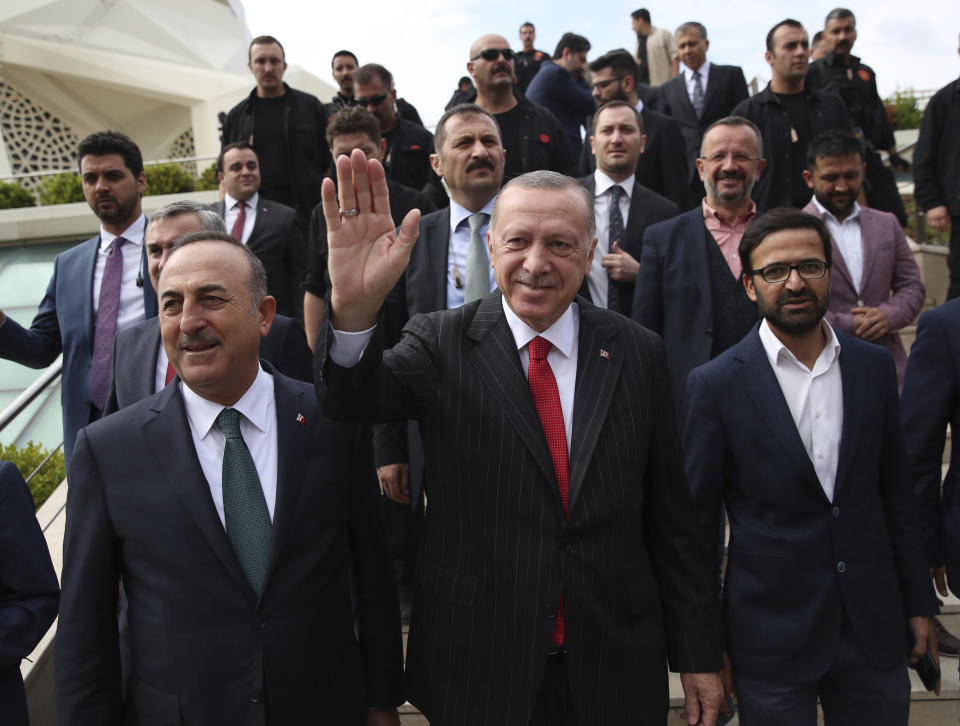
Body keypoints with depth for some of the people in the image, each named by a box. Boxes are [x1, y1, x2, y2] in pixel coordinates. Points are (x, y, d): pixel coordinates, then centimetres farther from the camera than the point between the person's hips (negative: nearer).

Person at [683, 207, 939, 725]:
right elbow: (699, 521, -6)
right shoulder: (715, 385, -10)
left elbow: (895, 493, 9)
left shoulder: (875, 368, 2)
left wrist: (918, 604, 10)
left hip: (874, 627, 4)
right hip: (770, 637, -3)